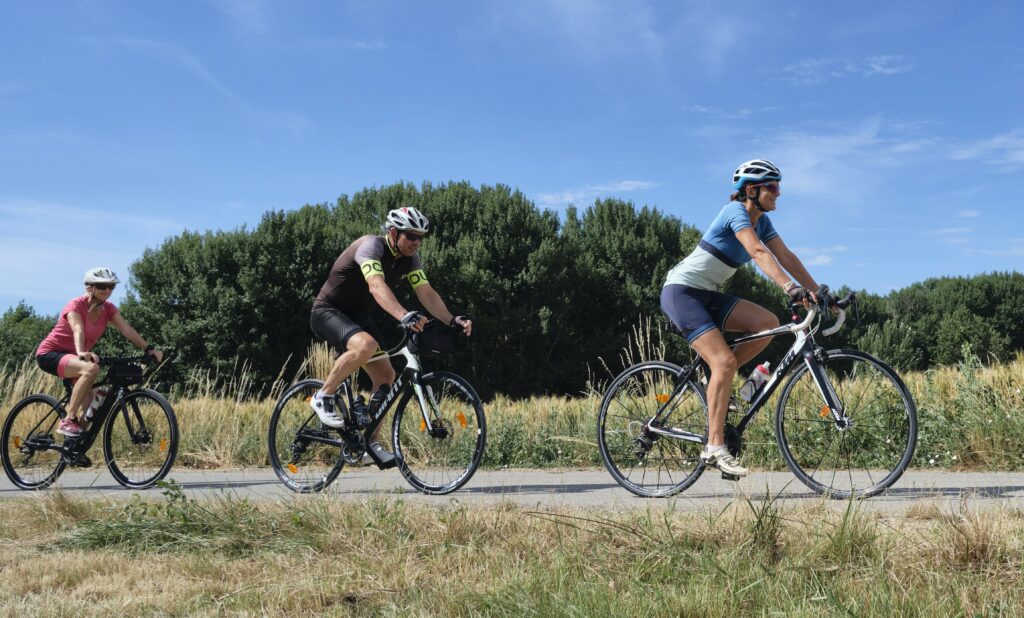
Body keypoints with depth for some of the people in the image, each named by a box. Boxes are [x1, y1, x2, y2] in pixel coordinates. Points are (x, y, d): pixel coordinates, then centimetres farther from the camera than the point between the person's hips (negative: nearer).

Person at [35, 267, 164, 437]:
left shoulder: (108, 308, -2)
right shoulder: (76, 305, -20)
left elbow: (127, 329, -14)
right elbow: (78, 330, -39)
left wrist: (149, 349, -27)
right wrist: (81, 353, -58)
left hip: (71, 355, 7)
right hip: (49, 354, -7)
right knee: (91, 368, -34)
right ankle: (68, 421, -28)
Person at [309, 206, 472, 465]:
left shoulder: (409, 258, -2)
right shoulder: (371, 245, -25)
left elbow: (426, 292, -10)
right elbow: (377, 286, -41)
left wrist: (452, 320, -26)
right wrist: (403, 316, -57)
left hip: (358, 316, 8)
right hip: (328, 311, -8)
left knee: (386, 376, 0)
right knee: (365, 345, -36)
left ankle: (370, 444, 9)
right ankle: (323, 397, -16)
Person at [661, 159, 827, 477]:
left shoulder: (762, 221, 10)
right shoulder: (735, 210, -16)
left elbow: (786, 256, 4)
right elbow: (758, 252, -31)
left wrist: (817, 290, -6)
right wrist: (790, 287, -41)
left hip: (707, 295, 8)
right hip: (681, 291, -8)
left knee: (769, 323, -12)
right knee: (724, 360, -22)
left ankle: (718, 383, 2)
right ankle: (714, 447, -18)